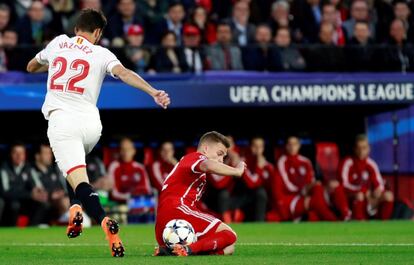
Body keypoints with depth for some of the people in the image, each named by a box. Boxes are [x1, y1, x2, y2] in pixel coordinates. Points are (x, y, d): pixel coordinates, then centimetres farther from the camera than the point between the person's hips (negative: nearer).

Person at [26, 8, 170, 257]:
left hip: (61, 118, -2)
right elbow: (124, 73, -11)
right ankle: (76, 208, 10)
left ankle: (104, 219, -41)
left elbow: (31, 67, 33)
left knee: (78, 179, -15)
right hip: (90, 122, 2)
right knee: (76, 166, 32)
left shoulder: (57, 43, 15)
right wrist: (154, 92, -21)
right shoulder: (101, 54, 8)